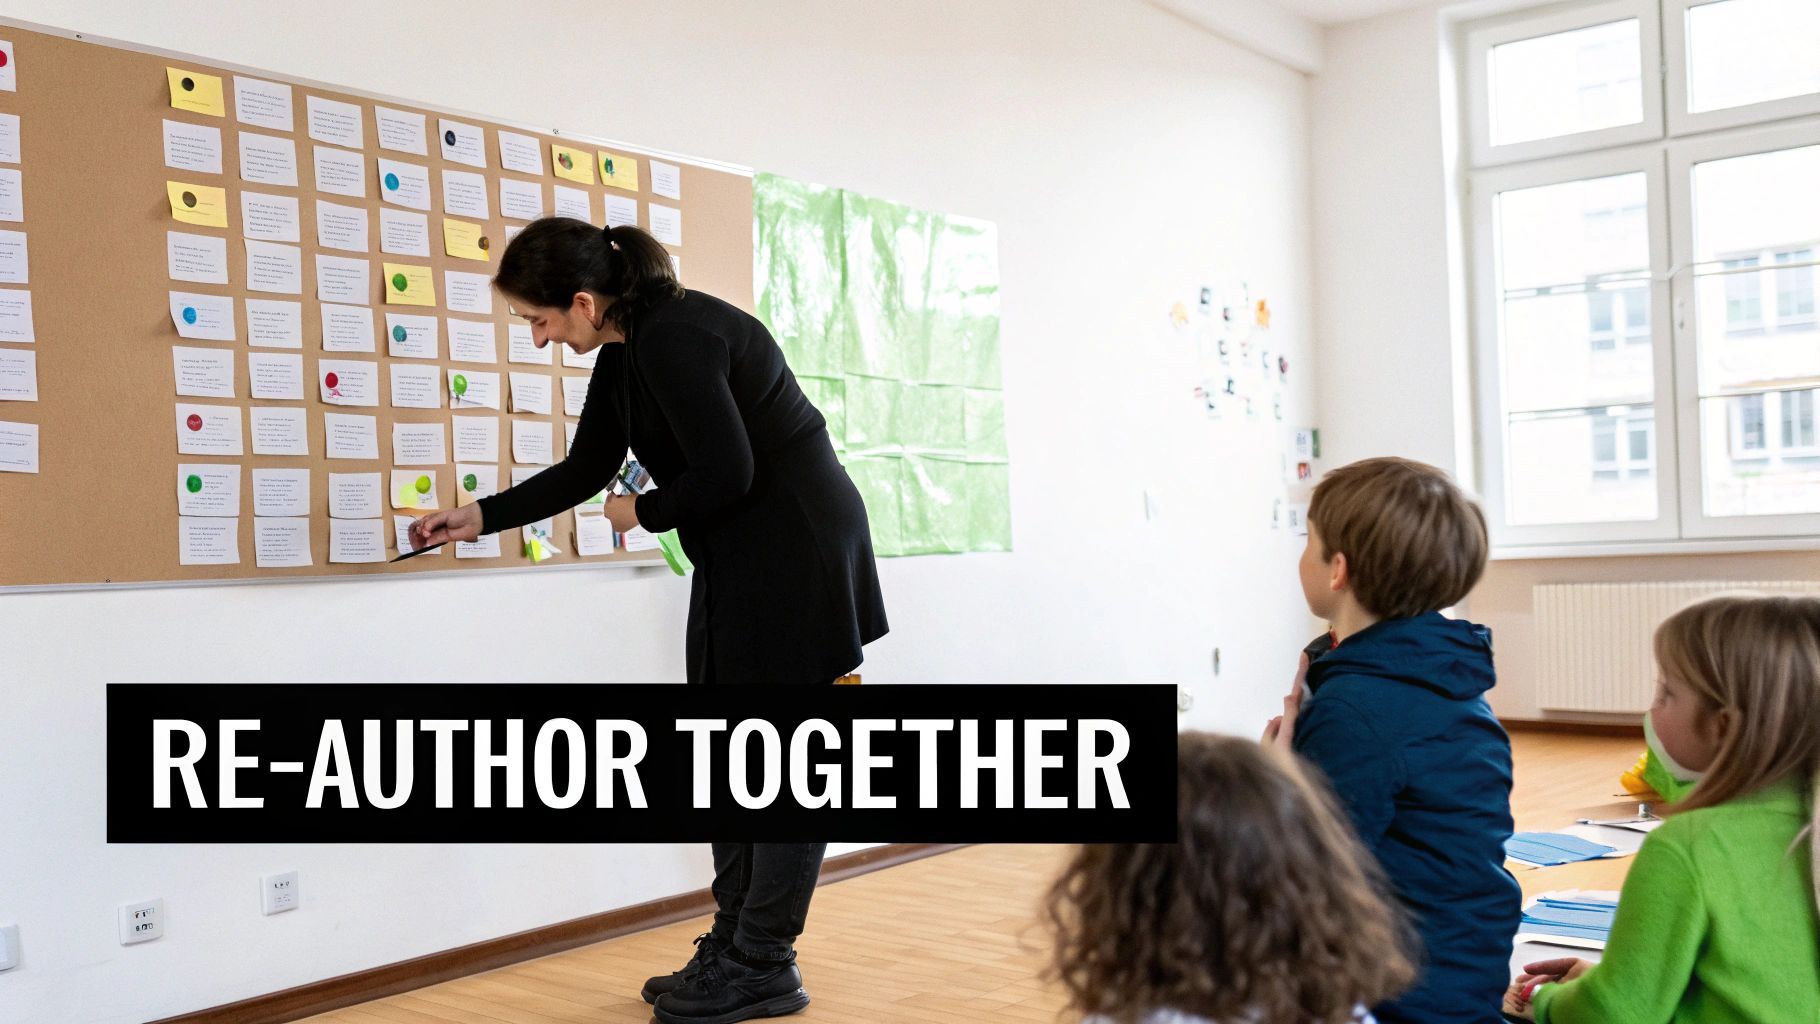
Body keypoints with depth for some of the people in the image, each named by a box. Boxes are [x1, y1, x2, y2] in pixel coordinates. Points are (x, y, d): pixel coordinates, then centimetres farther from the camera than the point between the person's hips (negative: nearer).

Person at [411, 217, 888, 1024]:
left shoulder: (675, 339, -22)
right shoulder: (624, 353, 7)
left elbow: (725, 475, -26)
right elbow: (585, 471, 16)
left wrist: (643, 514, -8)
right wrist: (483, 516, 13)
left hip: (797, 548, -10)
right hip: (739, 561, 10)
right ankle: (732, 945, 21)